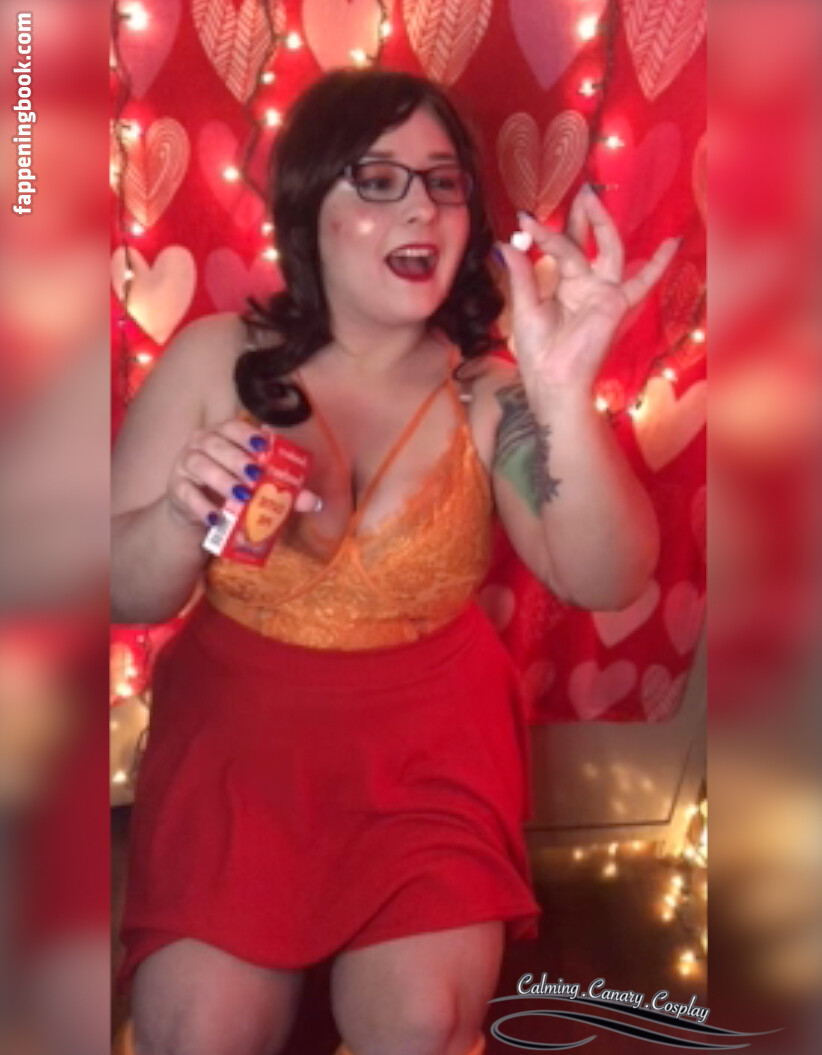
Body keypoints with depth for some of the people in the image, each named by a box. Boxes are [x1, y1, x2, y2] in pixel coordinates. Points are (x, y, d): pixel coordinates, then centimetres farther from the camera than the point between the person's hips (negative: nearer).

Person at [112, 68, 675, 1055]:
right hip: (235, 719, 1)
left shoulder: (487, 390, -6)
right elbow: (124, 596, -2)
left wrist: (564, 395, -35)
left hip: (430, 728, 0)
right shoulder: (213, 359, -4)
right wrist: (182, 514, -25)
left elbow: (605, 582, -19)